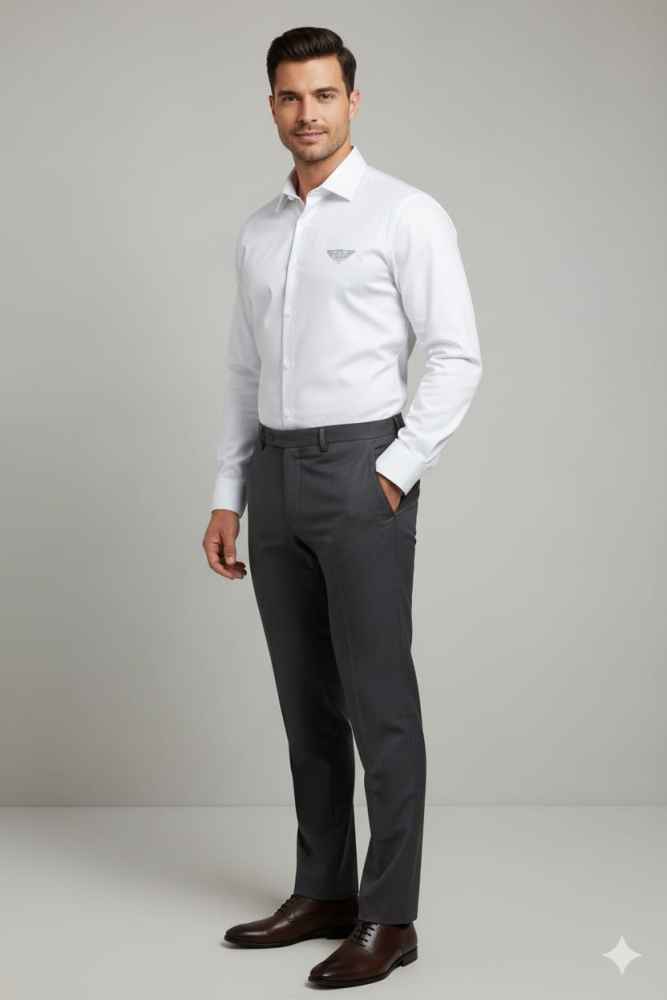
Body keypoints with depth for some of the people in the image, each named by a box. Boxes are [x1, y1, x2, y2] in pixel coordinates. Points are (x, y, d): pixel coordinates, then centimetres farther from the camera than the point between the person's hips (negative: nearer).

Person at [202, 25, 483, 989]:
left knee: (378, 703, -4)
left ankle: (388, 917, 4)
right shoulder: (259, 232, 15)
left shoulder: (406, 214, -6)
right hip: (277, 477, 7)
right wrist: (228, 496, 12)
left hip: (362, 473, -7)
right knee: (306, 700, 11)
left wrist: (394, 471, -15)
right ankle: (325, 892, 22)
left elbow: (458, 356, -9)